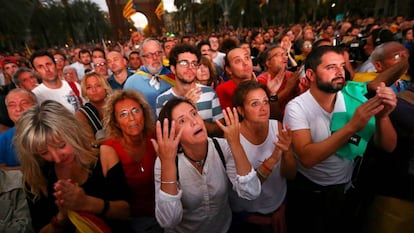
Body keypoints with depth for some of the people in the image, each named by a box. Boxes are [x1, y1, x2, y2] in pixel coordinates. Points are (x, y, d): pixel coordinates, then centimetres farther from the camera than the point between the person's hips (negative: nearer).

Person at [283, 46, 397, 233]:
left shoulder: (353, 98, -10)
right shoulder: (297, 107, -22)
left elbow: (388, 147, -9)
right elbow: (307, 158, -32)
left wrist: (382, 116, -28)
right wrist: (351, 127, -37)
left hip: (345, 188, 4)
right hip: (307, 191, -4)